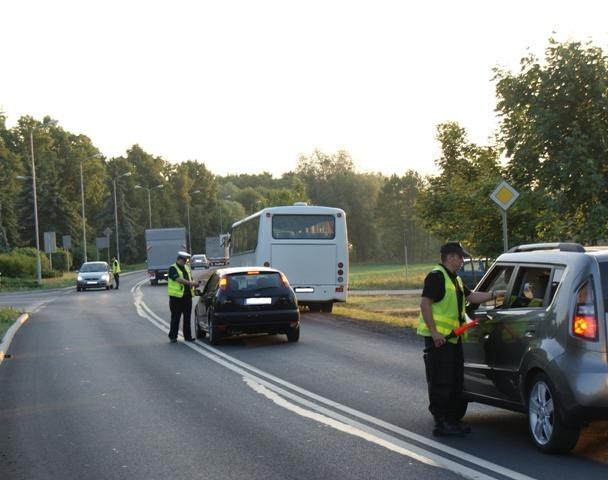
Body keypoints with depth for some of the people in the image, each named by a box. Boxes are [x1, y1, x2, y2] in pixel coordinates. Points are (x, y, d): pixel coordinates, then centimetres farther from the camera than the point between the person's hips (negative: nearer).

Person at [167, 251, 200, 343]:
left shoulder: (186, 268, 16)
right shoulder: (173, 269, -7)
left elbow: (190, 280, 19)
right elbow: (179, 279, -22)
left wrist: (194, 284, -4)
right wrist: (191, 283, -30)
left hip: (187, 297, 6)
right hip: (176, 297, -6)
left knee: (187, 318, 8)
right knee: (175, 318, -1)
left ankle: (188, 336, 13)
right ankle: (172, 337, 7)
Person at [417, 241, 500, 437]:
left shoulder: (455, 279, 19)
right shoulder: (436, 276, -13)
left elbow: (471, 296, 22)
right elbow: (425, 303, -19)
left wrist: (494, 295, 11)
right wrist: (434, 332, -22)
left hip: (453, 338, 10)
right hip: (438, 338, -10)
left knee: (455, 382, 14)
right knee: (440, 383, -5)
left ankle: (452, 420, 22)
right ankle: (441, 423, -1)